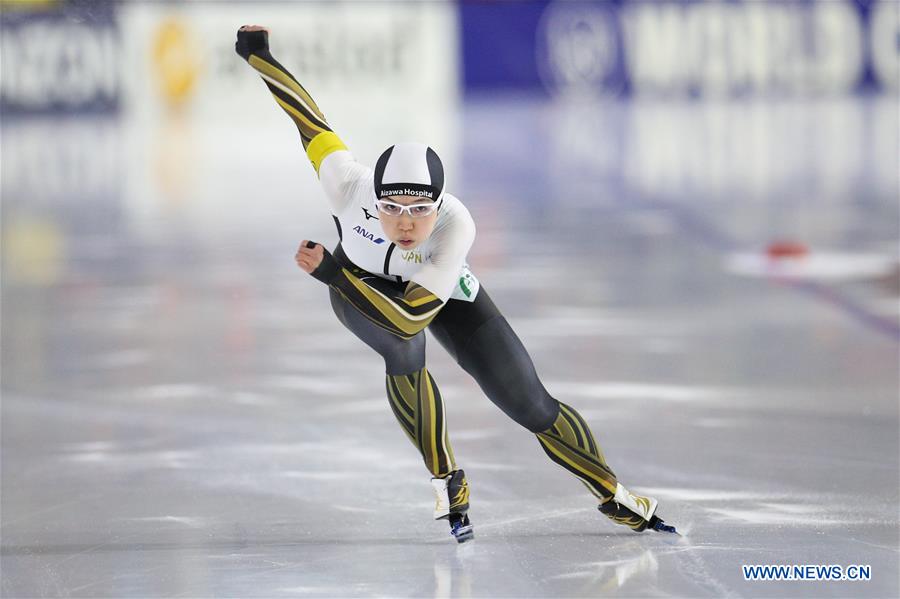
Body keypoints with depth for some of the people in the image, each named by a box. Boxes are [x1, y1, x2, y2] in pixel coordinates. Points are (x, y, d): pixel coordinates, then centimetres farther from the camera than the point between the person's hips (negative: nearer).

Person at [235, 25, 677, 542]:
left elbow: (410, 315, -47)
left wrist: (332, 271, -53)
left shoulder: (456, 225, -42)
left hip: (445, 291, 0)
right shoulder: (348, 184, -38)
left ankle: (614, 495, 20)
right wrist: (256, 55, -9)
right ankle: (449, 484, -12)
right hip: (361, 287, 0)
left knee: (531, 405, -3)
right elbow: (310, 119, -20)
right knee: (405, 356, -34)